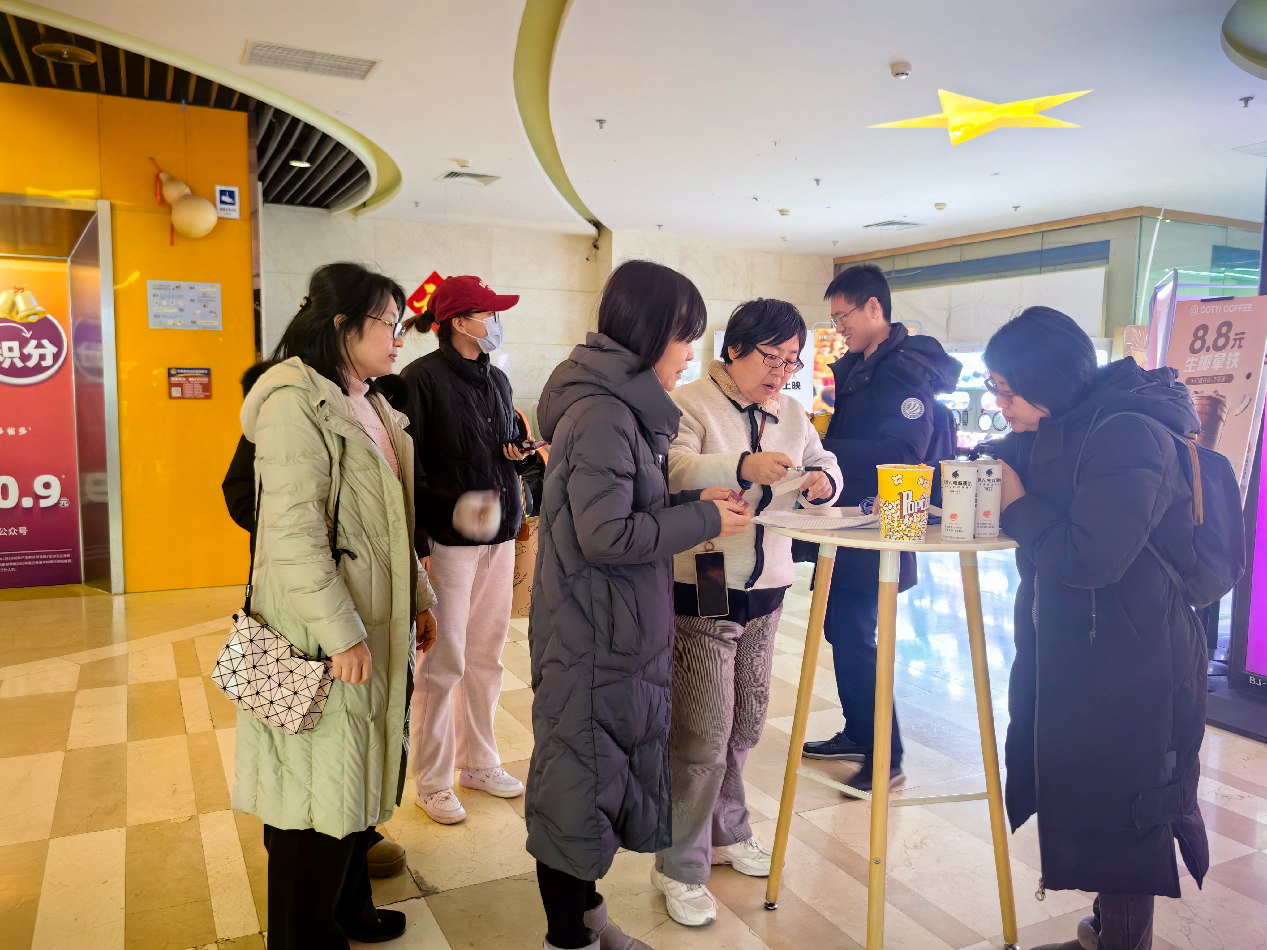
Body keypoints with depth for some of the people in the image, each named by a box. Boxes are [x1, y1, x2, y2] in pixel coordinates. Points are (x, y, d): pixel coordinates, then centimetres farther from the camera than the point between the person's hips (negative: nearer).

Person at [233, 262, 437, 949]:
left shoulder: (370, 404, 14)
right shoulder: (296, 402, -16)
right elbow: (293, 532, -22)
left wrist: (418, 596, 19)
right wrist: (341, 632, -22)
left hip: (376, 628, 9)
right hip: (321, 637, -9)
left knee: (358, 779, 19)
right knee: (318, 791, 5)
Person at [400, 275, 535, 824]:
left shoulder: (495, 379, 13)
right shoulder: (424, 378, -9)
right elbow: (409, 468, -13)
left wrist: (520, 449, 1)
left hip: (498, 535, 7)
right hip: (448, 538, -7)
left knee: (486, 655, 15)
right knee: (444, 661, 1)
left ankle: (479, 762, 31)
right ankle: (432, 782, 18)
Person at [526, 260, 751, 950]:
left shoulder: (621, 407, 12)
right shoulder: (602, 415, -20)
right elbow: (606, 535, -25)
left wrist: (690, 502, 4)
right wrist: (703, 521, -16)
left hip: (619, 629, 10)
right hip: (593, 635, -10)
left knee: (610, 767, 19)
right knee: (580, 775, 5)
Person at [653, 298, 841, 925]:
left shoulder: (791, 415, 14)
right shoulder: (689, 404, -8)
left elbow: (823, 464, 21)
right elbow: (673, 468, -24)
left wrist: (822, 481, -3)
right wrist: (742, 467, -39)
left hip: (765, 590, 7)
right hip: (700, 592, -7)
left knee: (745, 723, 17)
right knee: (702, 734, -3)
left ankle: (726, 834, 38)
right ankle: (680, 868, 14)